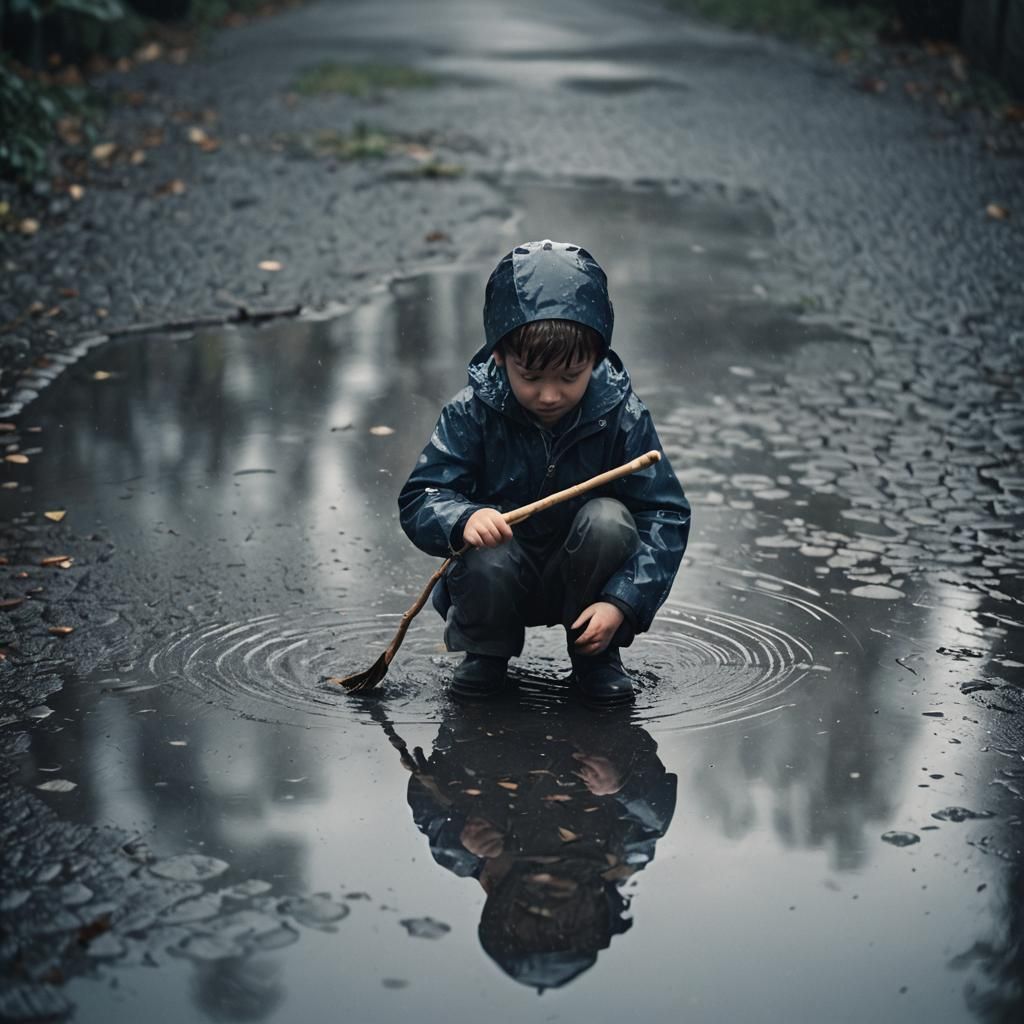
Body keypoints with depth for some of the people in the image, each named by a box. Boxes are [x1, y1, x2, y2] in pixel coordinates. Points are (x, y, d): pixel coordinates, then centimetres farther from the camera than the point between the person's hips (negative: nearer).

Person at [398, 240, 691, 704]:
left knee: (608, 519, -30)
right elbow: (418, 499, -16)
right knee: (488, 560, -35)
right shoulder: (472, 413, -16)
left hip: (579, 576, 1)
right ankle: (484, 653, 1)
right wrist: (463, 518, -41)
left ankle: (597, 655, -6)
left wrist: (621, 601, -28)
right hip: (508, 578, -1)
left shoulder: (622, 416, -16)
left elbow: (666, 515, -15)